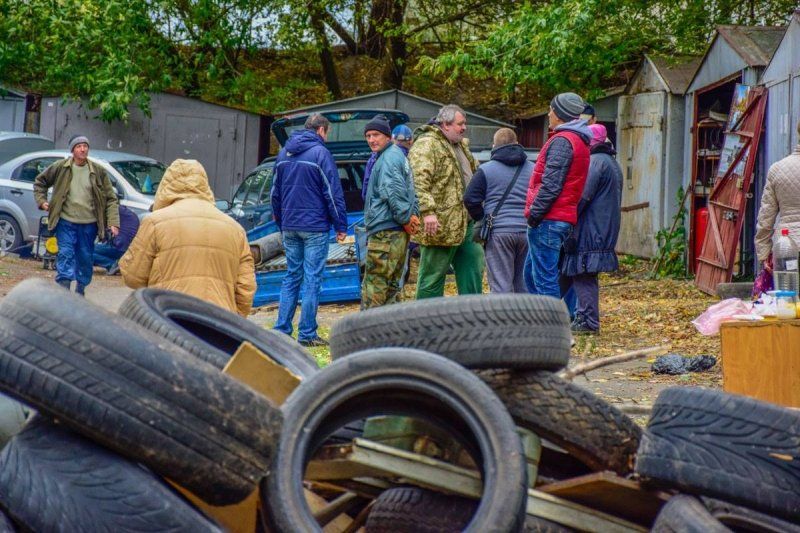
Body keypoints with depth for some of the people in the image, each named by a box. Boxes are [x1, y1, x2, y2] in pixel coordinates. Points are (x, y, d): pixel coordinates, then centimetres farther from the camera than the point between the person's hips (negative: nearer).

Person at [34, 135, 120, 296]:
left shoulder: (98, 171, 0)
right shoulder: (60, 167, -2)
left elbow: (111, 198, 1)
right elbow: (40, 182, 14)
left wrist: (113, 222, -7)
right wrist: (41, 201, 2)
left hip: (89, 223, 2)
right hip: (66, 222, -1)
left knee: (85, 258, 10)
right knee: (65, 254, -11)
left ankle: (80, 291, 27)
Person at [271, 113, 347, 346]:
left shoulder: (284, 153, 12)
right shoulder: (320, 153, -10)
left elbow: (275, 192, 18)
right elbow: (333, 193, -11)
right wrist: (341, 226, -5)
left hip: (289, 227, 6)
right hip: (314, 227, -6)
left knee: (291, 276, 13)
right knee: (312, 279, -2)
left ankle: (282, 329, 9)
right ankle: (307, 334, -1)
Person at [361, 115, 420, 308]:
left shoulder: (388, 158, -12)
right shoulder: (397, 154, 21)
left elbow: (393, 191, -23)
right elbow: (412, 190, 24)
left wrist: (405, 218, -16)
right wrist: (413, 214, 10)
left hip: (385, 233, -10)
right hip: (399, 233, 10)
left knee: (373, 287, -8)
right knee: (391, 286, 16)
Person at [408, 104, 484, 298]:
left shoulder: (461, 145, 19)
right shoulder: (426, 145, -13)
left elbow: (473, 174, 32)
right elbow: (419, 180, -25)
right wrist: (427, 211, -33)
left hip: (466, 222, 10)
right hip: (440, 224, -9)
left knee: (473, 265, 11)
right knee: (433, 274, -2)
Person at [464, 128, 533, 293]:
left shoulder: (486, 169, -1)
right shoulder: (533, 169, 11)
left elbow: (470, 199, -5)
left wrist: (482, 219, 9)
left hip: (498, 231, -4)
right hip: (527, 231, 4)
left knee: (501, 284, -4)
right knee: (523, 281, 13)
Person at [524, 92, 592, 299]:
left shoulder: (562, 141, -12)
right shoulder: (580, 142, 20)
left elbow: (551, 185, -20)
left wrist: (534, 214, -15)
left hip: (548, 220, -10)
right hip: (564, 219, 10)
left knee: (545, 281, -7)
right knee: (533, 273, 17)